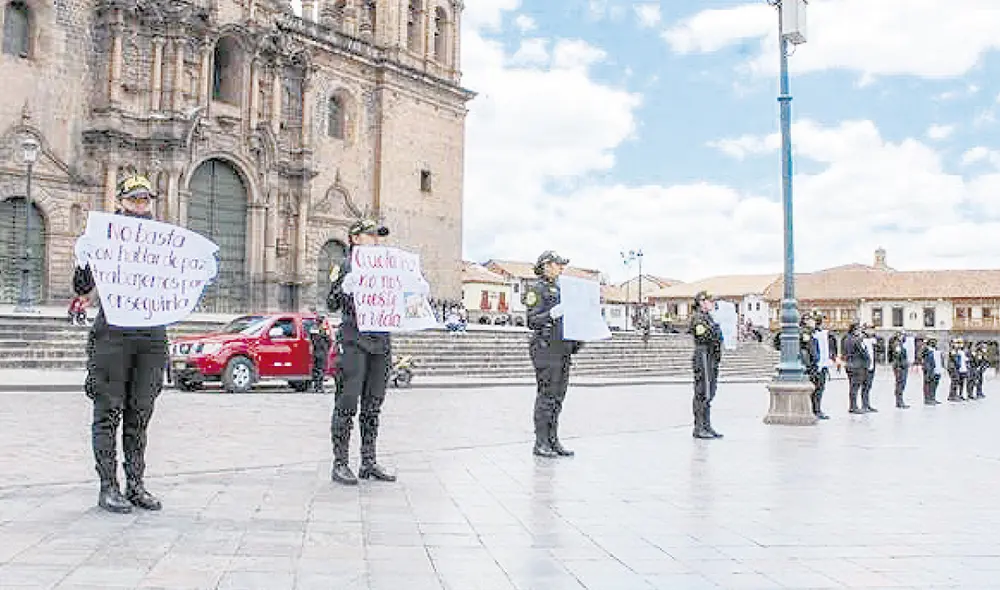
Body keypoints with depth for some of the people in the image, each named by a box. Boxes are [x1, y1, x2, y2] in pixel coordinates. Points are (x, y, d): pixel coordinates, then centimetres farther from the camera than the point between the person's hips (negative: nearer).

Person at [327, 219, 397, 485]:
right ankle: (340, 464, 1)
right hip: (354, 340, -6)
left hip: (380, 342, 6)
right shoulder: (346, 264, 0)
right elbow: (331, 304, -6)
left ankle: (369, 463, 15)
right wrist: (345, 287, -26)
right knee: (347, 403, -5)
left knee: (373, 405, 9)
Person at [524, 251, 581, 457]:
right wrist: (553, 313, -27)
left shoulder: (560, 288, 21)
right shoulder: (536, 289, -4)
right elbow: (532, 321, -13)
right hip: (546, 349, -8)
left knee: (558, 397, 9)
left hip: (563, 349, 8)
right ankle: (541, 443, 0)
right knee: (546, 396, -6)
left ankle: (553, 441, 15)